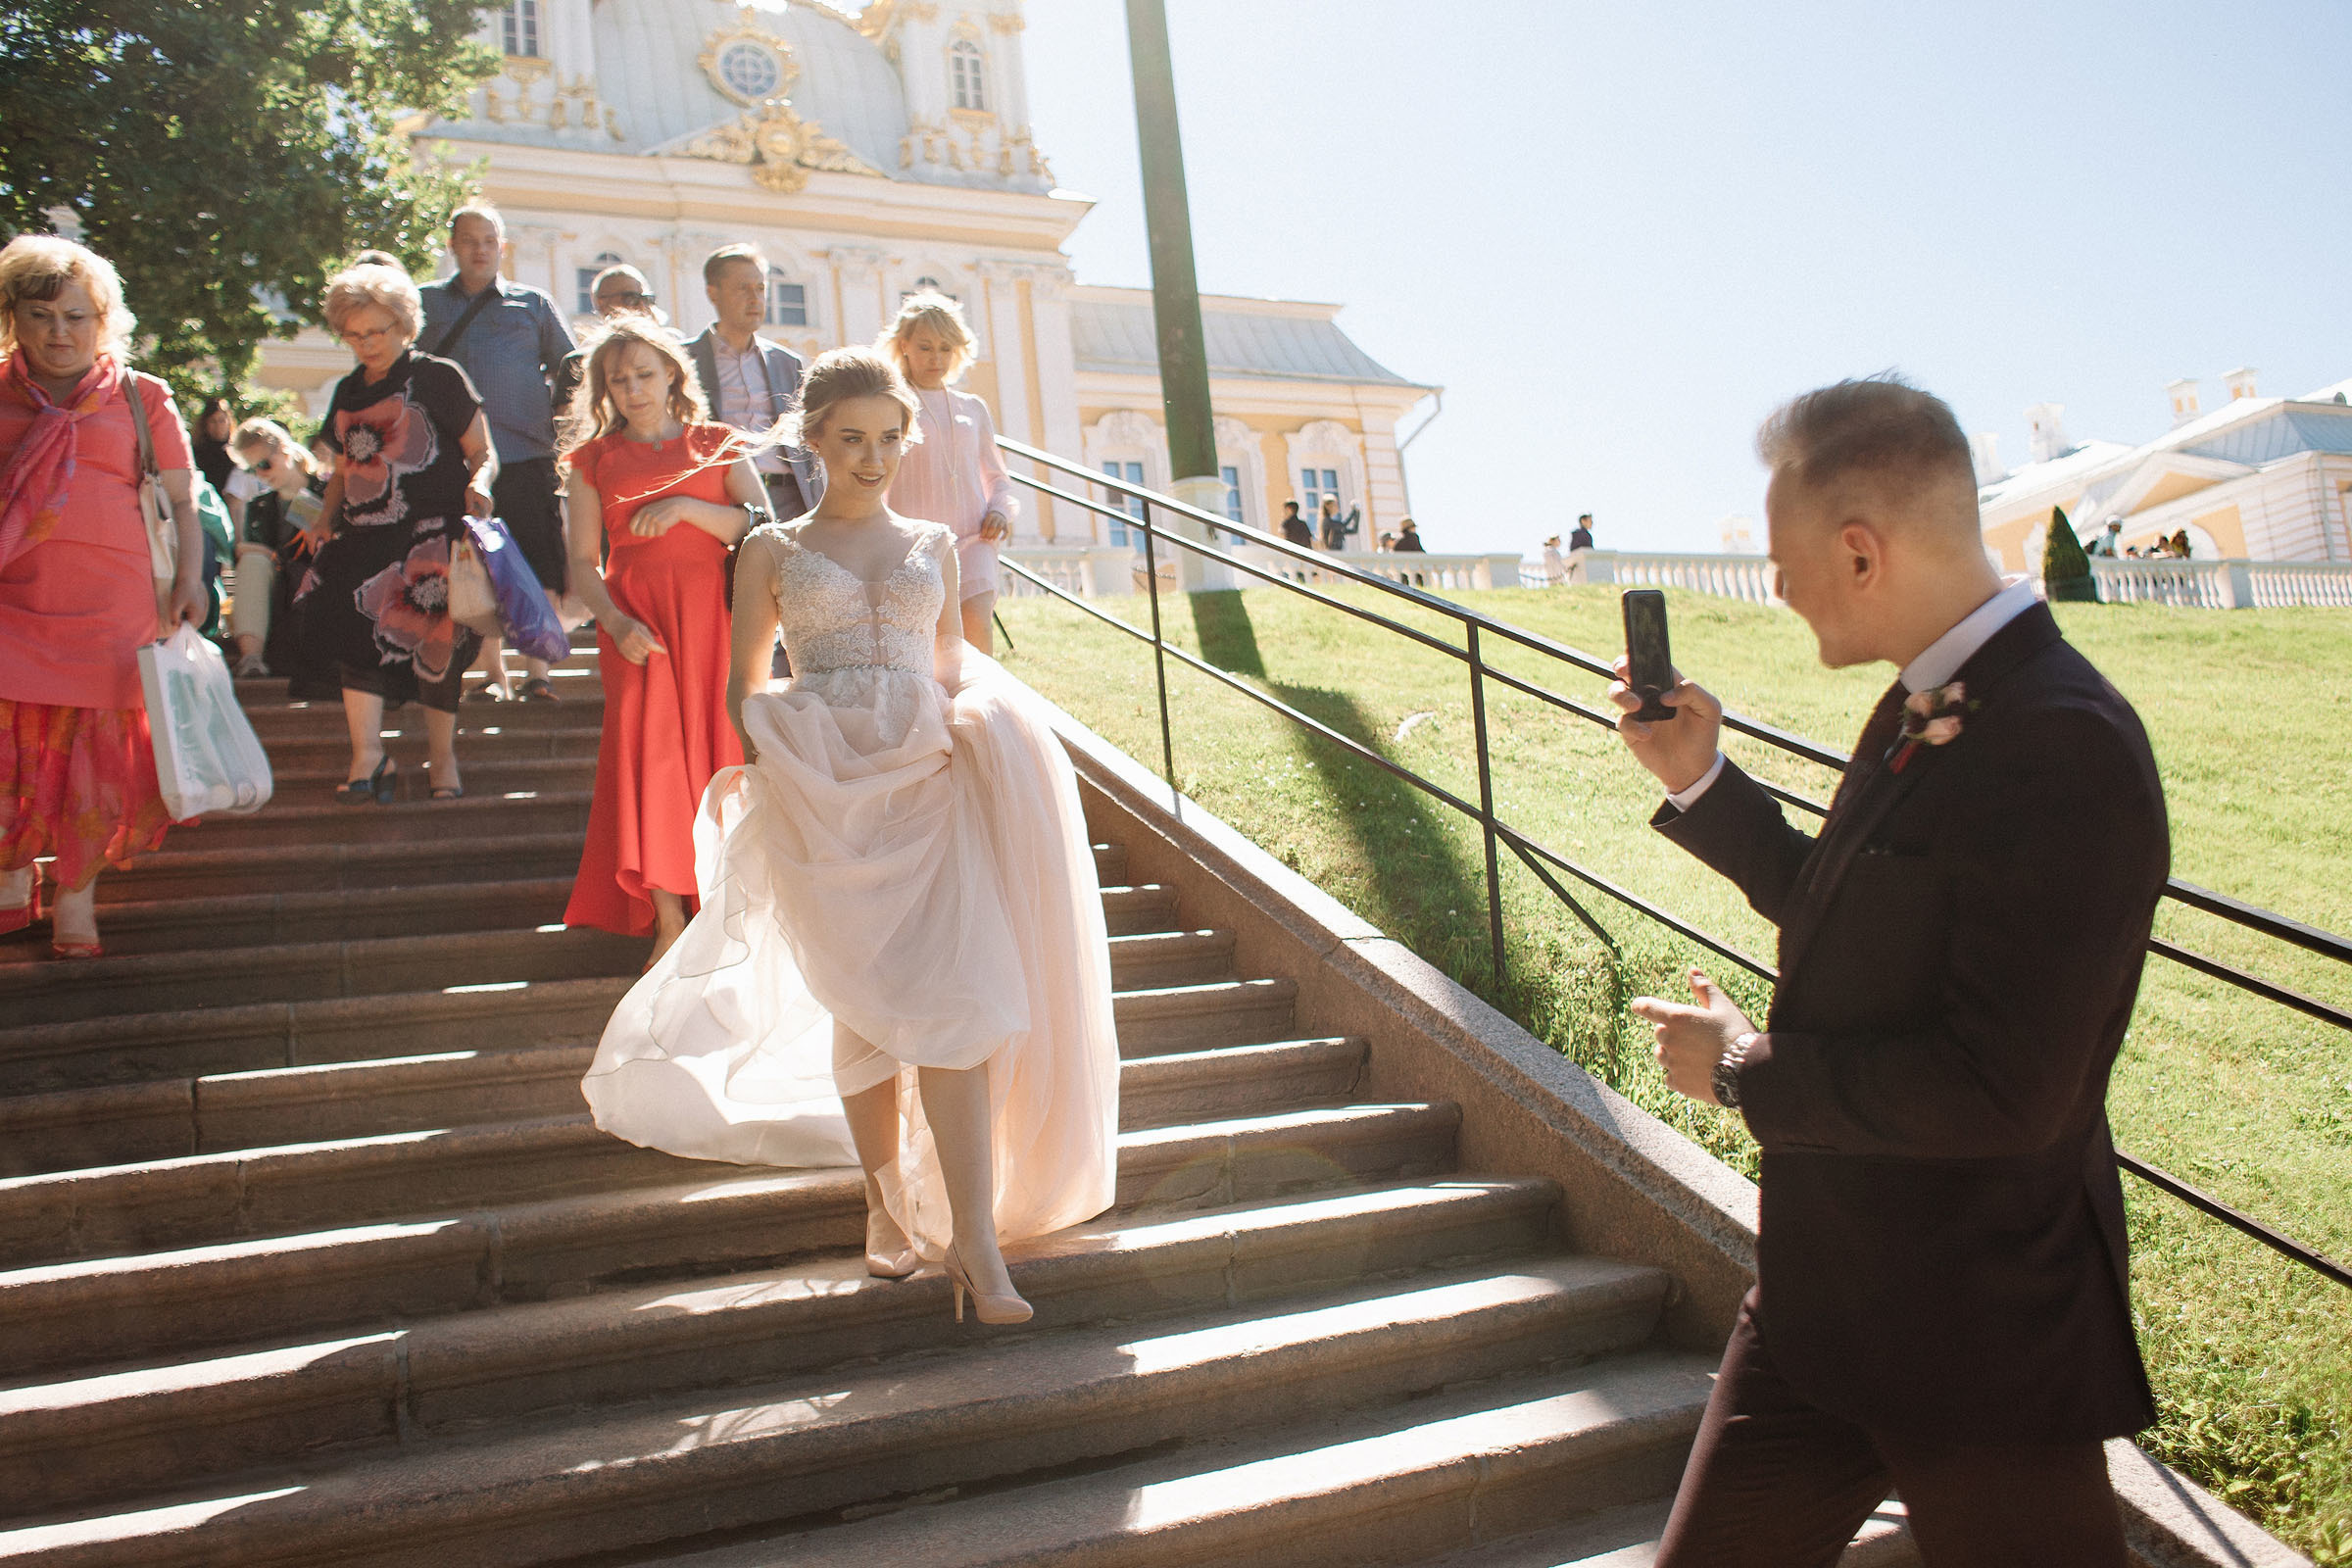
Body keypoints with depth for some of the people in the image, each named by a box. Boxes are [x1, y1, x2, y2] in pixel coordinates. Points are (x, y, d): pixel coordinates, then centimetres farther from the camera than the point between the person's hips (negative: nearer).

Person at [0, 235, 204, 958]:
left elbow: (180, 500, 9)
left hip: (109, 606, -1)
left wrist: (189, 578, -3)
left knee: (96, 752, 0)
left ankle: (76, 896, 16)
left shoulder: (140, 398, 8)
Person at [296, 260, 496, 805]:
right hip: (365, 537, 5)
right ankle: (368, 755, -16)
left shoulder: (438, 379, 3)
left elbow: (484, 454, 2)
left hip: (434, 535, -5)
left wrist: (478, 485, -19)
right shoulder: (348, 393, 20)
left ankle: (441, 755, 6)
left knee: (436, 646, -8)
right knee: (353, 623, -15)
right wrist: (326, 519, 11)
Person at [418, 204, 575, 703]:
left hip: (526, 456, -1)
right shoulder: (426, 303, 15)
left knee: (540, 568, -8)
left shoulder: (533, 304, 12)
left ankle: (537, 675, -6)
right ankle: (494, 674, 12)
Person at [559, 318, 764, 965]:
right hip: (637, 622, 0)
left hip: (714, 615, 0)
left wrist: (687, 507, -13)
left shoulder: (719, 446, 11)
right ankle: (669, 924, -4)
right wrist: (616, 622, -12)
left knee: (719, 750, -3)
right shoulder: (594, 461, 12)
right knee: (648, 754, -8)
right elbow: (584, 563, 6)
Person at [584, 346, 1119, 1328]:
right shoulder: (771, 550, 12)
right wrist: (772, 764, -3)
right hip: (823, 785, -1)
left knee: (950, 990, -13)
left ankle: (975, 1239, -15)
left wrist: (973, 727, 1)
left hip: (928, 775, 1)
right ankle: (887, 1203, 13)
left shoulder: (933, 546, 17)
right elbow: (745, 686, 14)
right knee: (871, 997, -6)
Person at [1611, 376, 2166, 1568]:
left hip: (1982, 1338, -8)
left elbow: (2001, 1090, -29)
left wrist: (1745, 1069, -16)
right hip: (1819, 1299, 9)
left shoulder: (2064, 749, -25)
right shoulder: (1919, 710, 5)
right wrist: (1698, 779, 8)